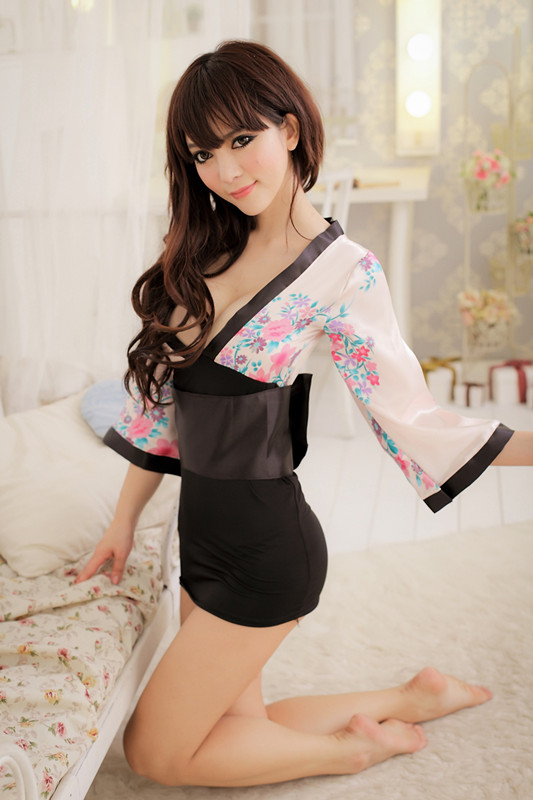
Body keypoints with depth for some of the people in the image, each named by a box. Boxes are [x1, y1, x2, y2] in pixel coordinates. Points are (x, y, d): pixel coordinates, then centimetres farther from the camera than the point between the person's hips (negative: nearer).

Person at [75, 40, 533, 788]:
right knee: (233, 726, 20)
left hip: (265, 547, -7)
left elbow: (409, 415, -14)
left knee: (155, 752, 4)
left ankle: (357, 744, 18)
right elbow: (166, 393, 9)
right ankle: (413, 699, 32)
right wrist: (124, 520, 12)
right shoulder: (205, 249, 4)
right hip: (204, 528, 7)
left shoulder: (342, 269, -15)